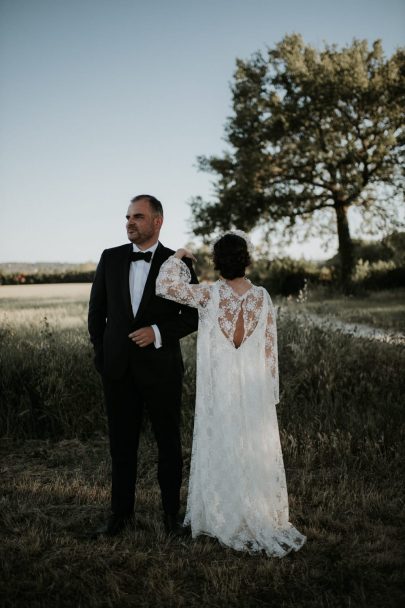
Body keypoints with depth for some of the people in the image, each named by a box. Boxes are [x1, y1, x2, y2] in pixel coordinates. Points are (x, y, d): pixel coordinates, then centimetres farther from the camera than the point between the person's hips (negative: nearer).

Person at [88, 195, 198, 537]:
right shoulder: (110, 258, 3)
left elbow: (194, 315, -2)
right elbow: (97, 310, 11)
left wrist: (158, 332, -15)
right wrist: (102, 352, 9)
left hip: (161, 368, -2)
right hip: (118, 368, 2)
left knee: (169, 443, 9)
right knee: (122, 444, 10)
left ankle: (171, 513, 24)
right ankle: (121, 514, 24)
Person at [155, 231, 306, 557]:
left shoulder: (210, 295, -12)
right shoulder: (263, 297, -5)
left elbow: (166, 285, -18)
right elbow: (270, 348, -1)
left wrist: (178, 256, 0)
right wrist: (270, 391, 9)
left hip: (219, 388, -2)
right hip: (254, 386, 2)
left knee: (221, 450, 11)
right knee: (255, 451, 12)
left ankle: (225, 520, 20)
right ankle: (261, 520, 21)